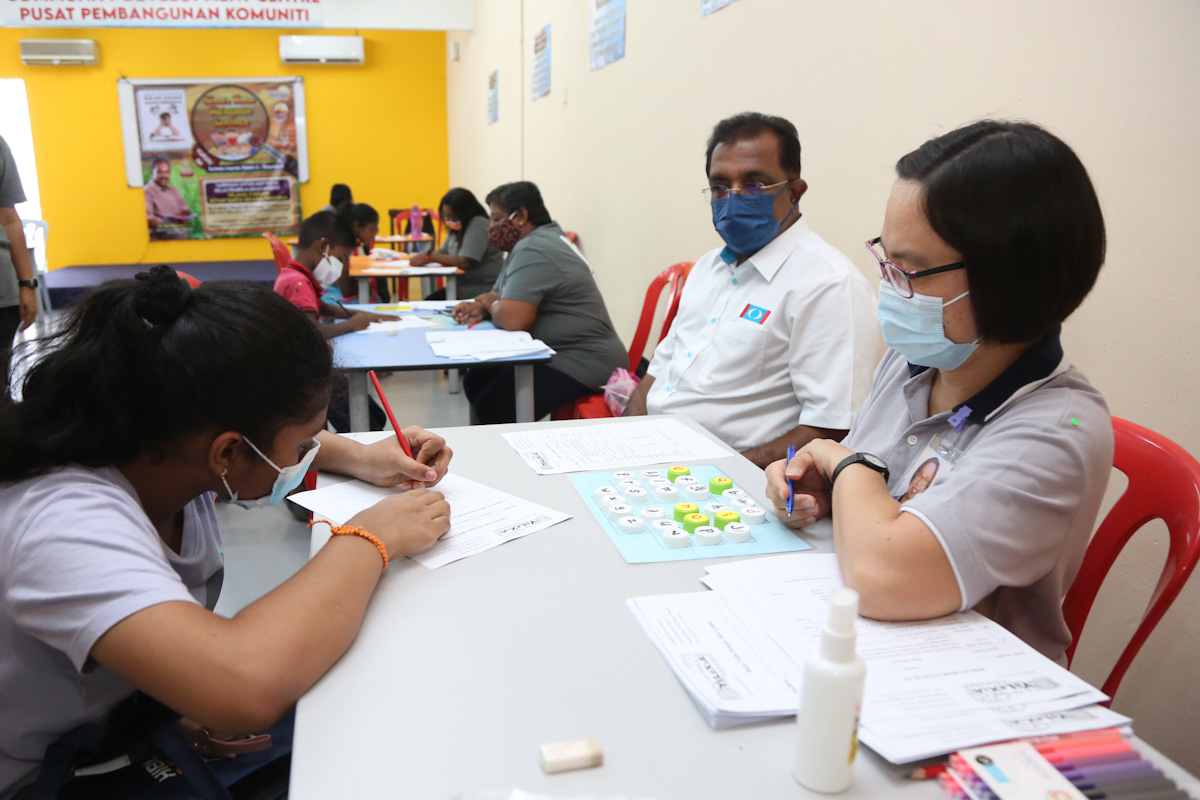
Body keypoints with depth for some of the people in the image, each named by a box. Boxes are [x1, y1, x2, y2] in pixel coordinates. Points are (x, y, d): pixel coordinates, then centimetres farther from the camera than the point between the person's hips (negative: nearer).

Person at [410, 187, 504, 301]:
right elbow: (443, 251, 16)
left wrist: (429, 256, -13)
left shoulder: (478, 224, -15)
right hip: (464, 285, 8)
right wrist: (422, 257, -6)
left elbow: (463, 262, -21)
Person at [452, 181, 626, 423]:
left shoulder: (532, 250, -17)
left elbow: (513, 318, -27)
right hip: (554, 355, 11)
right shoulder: (540, 241, 16)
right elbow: (501, 294, 27)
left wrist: (489, 304, -5)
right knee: (475, 380, 6)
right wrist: (480, 305, 4)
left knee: (492, 409, -22)